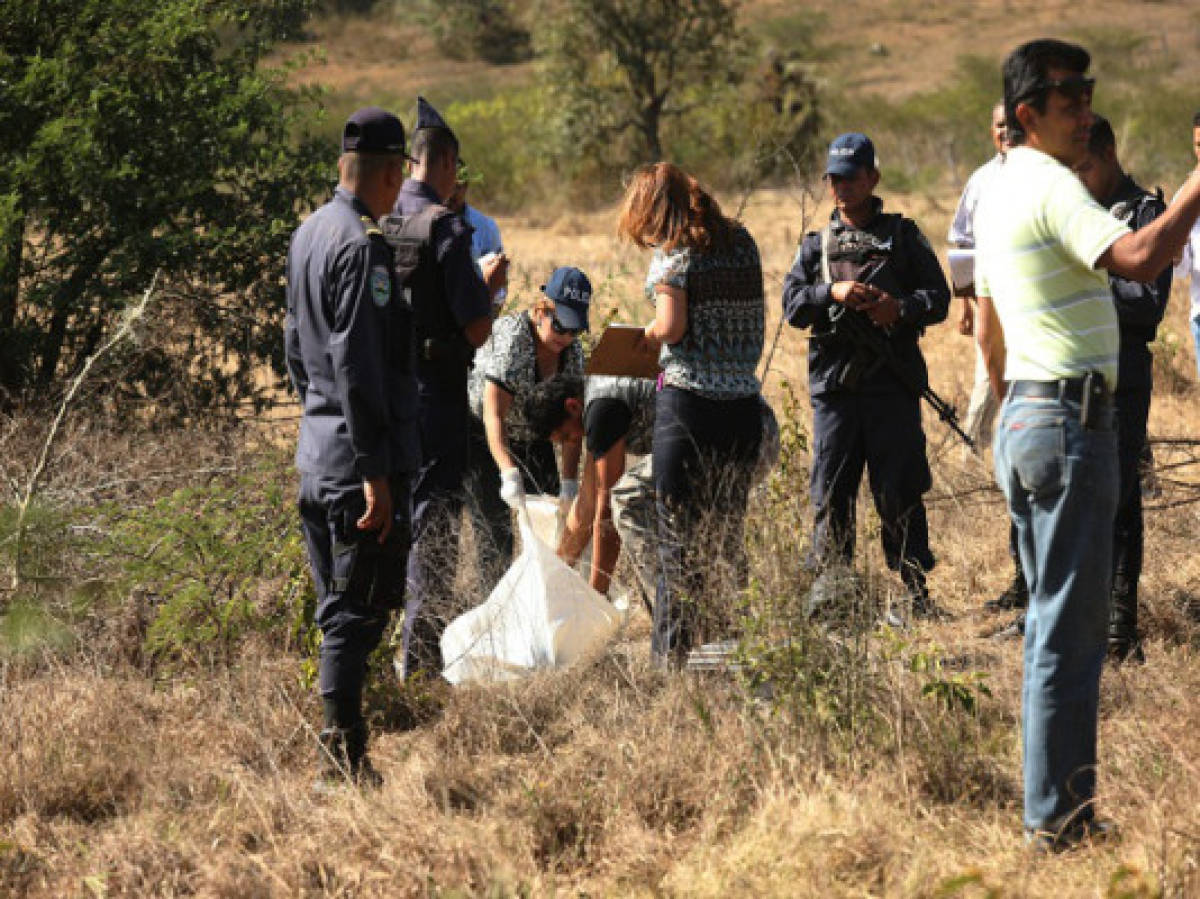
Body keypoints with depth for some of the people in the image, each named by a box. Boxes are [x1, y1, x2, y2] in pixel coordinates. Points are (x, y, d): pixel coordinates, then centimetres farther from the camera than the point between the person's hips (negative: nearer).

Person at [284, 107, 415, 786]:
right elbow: (357, 366, -21)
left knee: (339, 608, 14)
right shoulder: (364, 246, -16)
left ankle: (343, 746, 19)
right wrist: (375, 472, -20)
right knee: (358, 610, -7)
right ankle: (343, 752, -7)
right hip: (359, 460, -9)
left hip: (316, 455, 9)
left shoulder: (308, 235, 13)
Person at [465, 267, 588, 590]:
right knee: (494, 525, -15)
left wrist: (569, 484, -23)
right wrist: (509, 475, -49)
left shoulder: (573, 350, -9)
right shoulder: (511, 339, -29)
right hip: (480, 434, -6)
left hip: (532, 438, 6)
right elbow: (494, 415, -36)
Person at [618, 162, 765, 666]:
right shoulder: (741, 244, 11)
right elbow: (752, 317, 11)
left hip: (687, 401, -5)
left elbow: (672, 326, -16)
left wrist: (646, 335, 3)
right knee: (727, 534, 13)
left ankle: (670, 653, -1)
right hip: (742, 400, 5)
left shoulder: (671, 255, -6)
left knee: (677, 534, -1)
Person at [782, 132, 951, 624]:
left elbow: (938, 297, 4)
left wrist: (901, 308, -16)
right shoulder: (816, 243, 16)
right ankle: (828, 590, 10)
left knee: (900, 492, -1)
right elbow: (792, 304, 5)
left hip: (892, 384, -2)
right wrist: (832, 293, -14)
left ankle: (914, 594, 5)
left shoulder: (903, 235, 9)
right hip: (834, 383, 2)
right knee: (830, 492, 3)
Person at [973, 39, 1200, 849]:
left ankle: (1057, 809, 18)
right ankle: (1058, 817, -6)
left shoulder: (1001, 193, 17)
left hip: (1024, 418, 11)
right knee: (1070, 629, -8)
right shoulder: (1051, 187, -14)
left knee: (1053, 620, 14)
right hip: (1072, 418, -10)